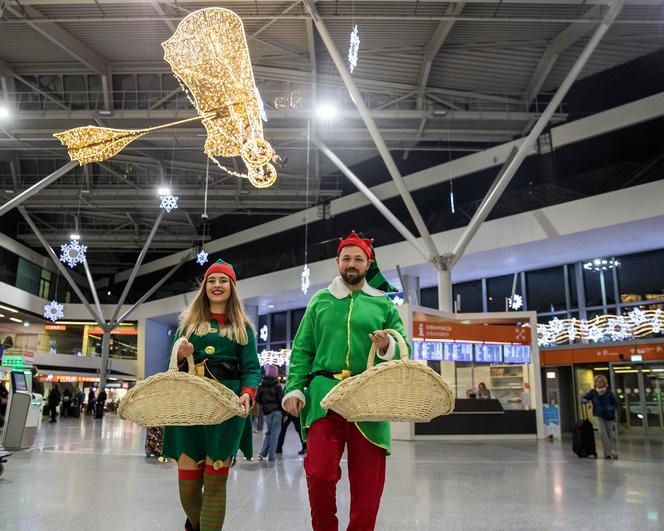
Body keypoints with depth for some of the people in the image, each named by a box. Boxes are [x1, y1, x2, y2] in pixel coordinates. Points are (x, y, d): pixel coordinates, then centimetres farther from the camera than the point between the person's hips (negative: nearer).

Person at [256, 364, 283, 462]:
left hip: (266, 412, 4)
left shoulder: (261, 385, 2)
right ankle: (271, 455, 0)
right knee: (275, 432, 2)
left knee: (269, 431, 17)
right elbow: (281, 399, -10)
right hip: (276, 411, -4)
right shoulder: (277, 385, -10)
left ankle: (263, 453, 7)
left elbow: (257, 399, 6)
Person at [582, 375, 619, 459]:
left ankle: (608, 453, 15)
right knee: (602, 433, -19)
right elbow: (583, 398, 8)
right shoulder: (592, 392, 0)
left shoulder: (609, 393, -4)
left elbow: (616, 404, 2)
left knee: (611, 436, 1)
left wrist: (611, 409, -16)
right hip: (599, 416, 0)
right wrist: (587, 402, -13)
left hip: (609, 417, 0)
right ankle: (611, 452, -15)